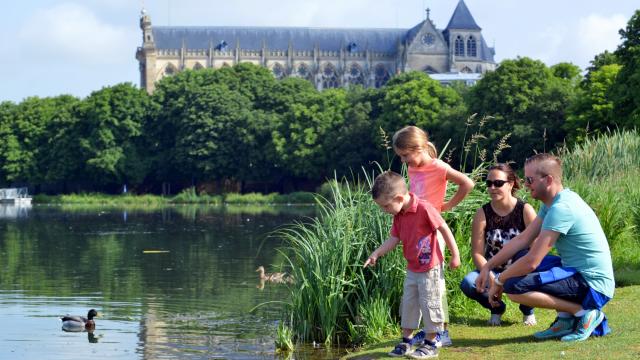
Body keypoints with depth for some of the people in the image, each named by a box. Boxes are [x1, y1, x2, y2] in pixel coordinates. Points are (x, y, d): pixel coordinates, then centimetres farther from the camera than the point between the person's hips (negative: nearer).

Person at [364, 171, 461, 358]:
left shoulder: (424, 209, -22)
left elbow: (444, 229, -16)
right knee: (408, 304, 14)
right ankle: (406, 342, 25)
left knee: (429, 304, 0)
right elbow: (394, 239, 5)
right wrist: (376, 254, -8)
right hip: (412, 269, 8)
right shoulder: (398, 215, 2)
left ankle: (430, 344, 10)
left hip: (430, 268, -8)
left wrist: (455, 255, -11)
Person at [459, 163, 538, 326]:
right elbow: (477, 253, -8)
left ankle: (528, 311, 3)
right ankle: (497, 308, 7)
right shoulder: (482, 214, -5)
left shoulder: (525, 210, -10)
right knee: (468, 283, -27)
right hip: (493, 271, 2)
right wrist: (491, 277, -24)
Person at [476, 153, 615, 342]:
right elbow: (523, 239, 12)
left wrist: (499, 281, -9)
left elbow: (531, 261, -23)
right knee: (517, 264, 19)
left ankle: (584, 312, -10)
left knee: (512, 286, -21)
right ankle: (567, 319, 12)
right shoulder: (551, 203, 9)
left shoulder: (561, 208, -22)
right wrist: (488, 267, 7)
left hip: (592, 285, -10)